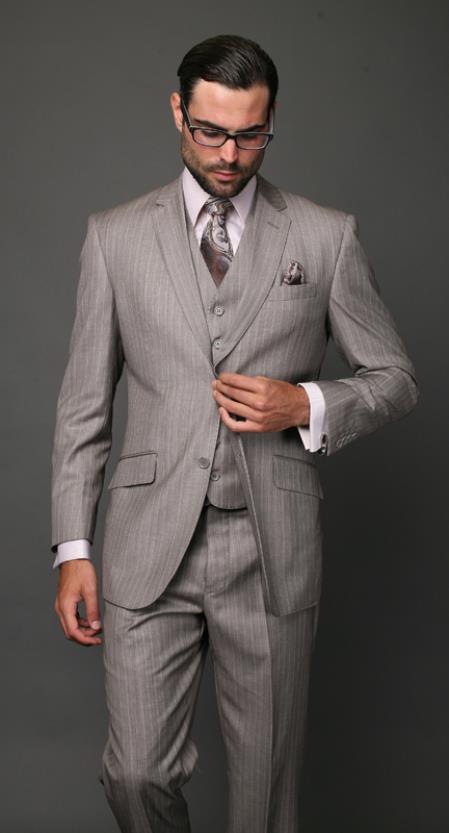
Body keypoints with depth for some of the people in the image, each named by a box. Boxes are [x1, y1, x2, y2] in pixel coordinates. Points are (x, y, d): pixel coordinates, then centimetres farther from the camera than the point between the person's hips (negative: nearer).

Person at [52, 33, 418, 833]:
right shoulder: (115, 236, 5)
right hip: (150, 546, 1)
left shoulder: (327, 237, 3)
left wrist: (307, 405, -12)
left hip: (272, 547, 0)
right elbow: (83, 403, 6)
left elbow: (395, 379, 9)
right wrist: (72, 550, 1)